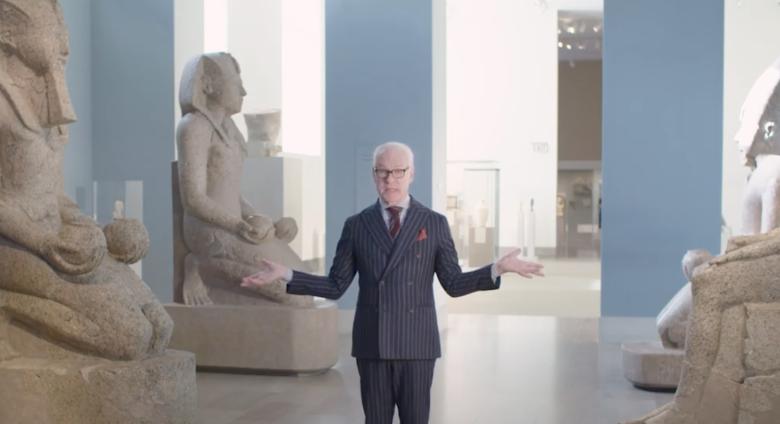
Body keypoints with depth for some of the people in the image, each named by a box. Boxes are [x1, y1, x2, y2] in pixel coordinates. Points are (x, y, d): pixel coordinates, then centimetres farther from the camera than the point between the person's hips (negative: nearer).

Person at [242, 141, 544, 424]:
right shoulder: (356, 225, 5)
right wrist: (285, 274, -6)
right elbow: (336, 286, 5)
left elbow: (453, 284, 2)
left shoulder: (435, 223, 3)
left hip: (416, 343, -1)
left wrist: (498, 269, -14)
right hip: (372, 343, 1)